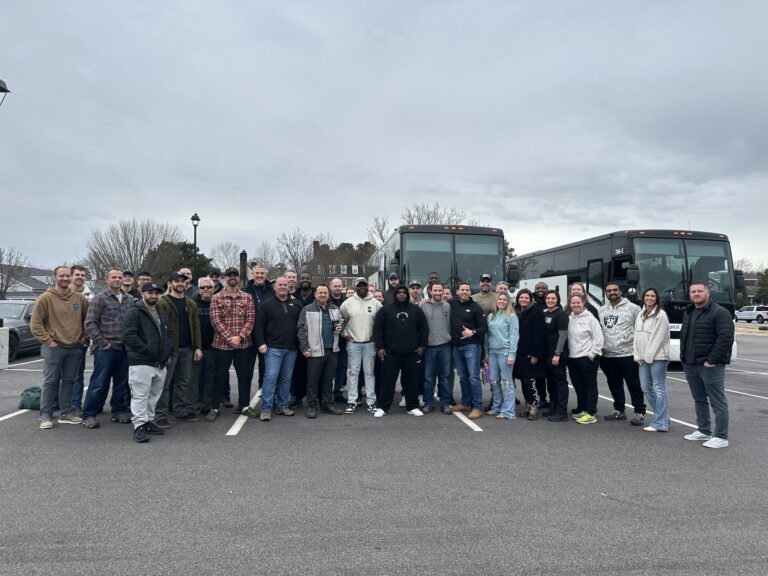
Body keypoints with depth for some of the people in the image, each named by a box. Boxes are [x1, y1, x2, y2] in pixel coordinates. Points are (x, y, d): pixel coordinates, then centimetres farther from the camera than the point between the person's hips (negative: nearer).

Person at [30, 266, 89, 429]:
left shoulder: (80, 298, 7)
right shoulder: (45, 298, -6)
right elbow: (35, 324, -6)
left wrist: (83, 336, 8)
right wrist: (48, 341, -11)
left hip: (75, 348, 4)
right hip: (53, 348, -4)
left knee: (69, 381, 11)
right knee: (50, 382, 0)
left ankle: (66, 413, 20)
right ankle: (46, 416, 7)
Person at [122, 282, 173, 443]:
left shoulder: (163, 313, 17)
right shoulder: (134, 312, -7)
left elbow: (169, 335, 23)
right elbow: (128, 334, -17)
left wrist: (167, 354, 11)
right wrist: (146, 349, -18)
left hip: (161, 363, 8)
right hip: (141, 363, -7)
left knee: (154, 395, 15)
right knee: (140, 395, -6)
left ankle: (149, 420, 27)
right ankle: (139, 426, 0)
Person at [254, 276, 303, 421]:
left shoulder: (296, 304, 8)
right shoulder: (267, 305, 1)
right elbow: (259, 326, -1)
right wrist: (261, 343, -10)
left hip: (291, 349, 4)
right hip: (273, 348, -3)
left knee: (286, 378, 10)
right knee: (270, 377, -8)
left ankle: (282, 406, 21)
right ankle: (266, 409, -3)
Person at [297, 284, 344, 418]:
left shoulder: (335, 309, 11)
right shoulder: (307, 310, -3)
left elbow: (340, 323, 26)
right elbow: (301, 329, -5)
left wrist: (339, 328, 1)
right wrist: (304, 348, -11)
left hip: (332, 350, 4)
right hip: (315, 351, -4)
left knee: (329, 379, 12)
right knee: (313, 380, 1)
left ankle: (328, 404, 22)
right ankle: (312, 406, 11)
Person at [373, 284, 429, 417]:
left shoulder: (416, 310, 9)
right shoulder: (385, 310, 3)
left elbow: (424, 328, 13)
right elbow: (377, 329, 1)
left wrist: (422, 345, 6)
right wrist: (379, 347, -5)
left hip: (411, 352, 2)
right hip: (391, 352, -2)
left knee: (412, 380, 7)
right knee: (389, 380, 1)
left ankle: (412, 407, 19)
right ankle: (383, 407, 11)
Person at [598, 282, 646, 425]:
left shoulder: (632, 308, -3)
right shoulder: (600, 311, 11)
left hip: (627, 354, -5)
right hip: (607, 356, 5)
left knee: (634, 385, 1)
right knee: (614, 385, 15)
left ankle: (639, 412, 10)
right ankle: (619, 410, 27)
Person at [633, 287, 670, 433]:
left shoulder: (661, 315, -8)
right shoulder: (640, 315, 15)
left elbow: (658, 338, -13)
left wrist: (649, 356, -13)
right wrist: (637, 355, 6)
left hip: (657, 357, -8)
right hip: (643, 357, 8)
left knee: (659, 388, -6)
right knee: (646, 388, 10)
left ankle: (660, 423, -2)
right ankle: (662, 416, 24)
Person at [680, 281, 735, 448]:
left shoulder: (719, 312, -11)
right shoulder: (688, 312, 15)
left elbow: (725, 338, -18)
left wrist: (712, 360, -19)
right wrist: (684, 356, 14)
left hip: (710, 365, -8)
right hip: (690, 365, 8)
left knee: (717, 401, -2)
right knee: (699, 399, 16)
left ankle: (721, 437, 4)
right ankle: (703, 431, 27)